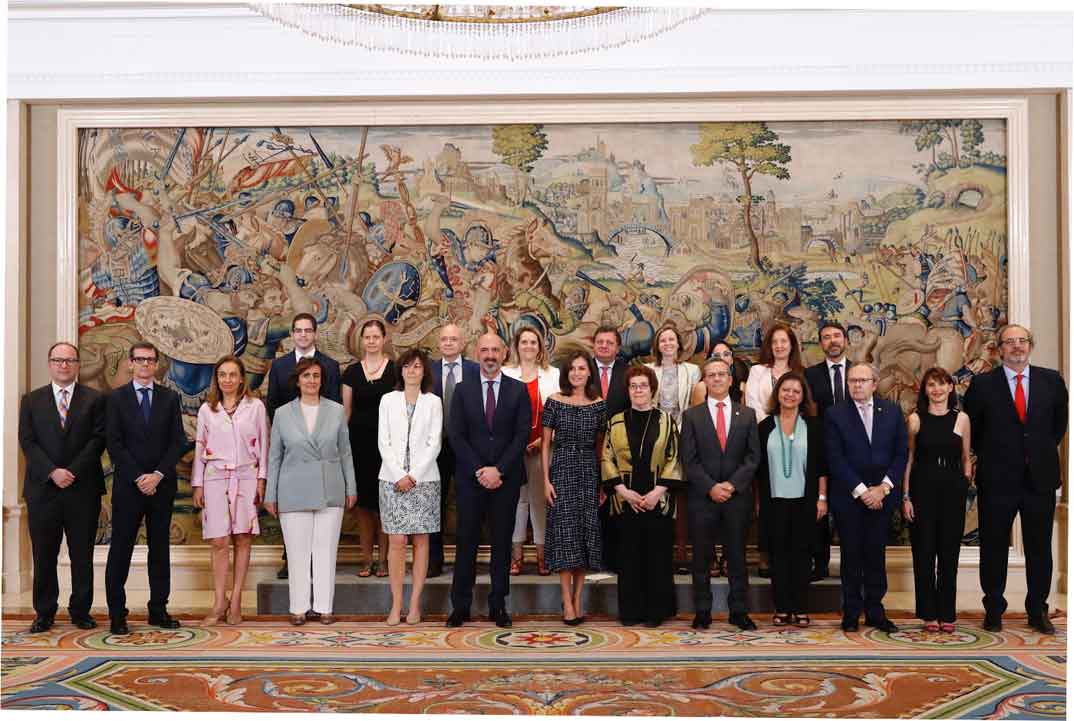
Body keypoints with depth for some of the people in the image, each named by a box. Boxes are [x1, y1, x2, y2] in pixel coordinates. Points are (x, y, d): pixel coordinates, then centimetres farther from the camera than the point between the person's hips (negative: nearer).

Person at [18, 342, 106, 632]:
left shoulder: (94, 399, 6)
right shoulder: (31, 400, 10)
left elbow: (98, 439, -2)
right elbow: (27, 442, 1)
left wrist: (73, 472, -13)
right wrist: (52, 472, -13)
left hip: (83, 488, -1)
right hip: (43, 489, 1)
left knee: (82, 554, 5)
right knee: (44, 556, 5)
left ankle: (81, 611, 14)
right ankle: (44, 613, 15)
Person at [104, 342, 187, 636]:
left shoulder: (170, 398, 8)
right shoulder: (116, 398, 2)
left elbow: (178, 441, 2)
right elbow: (114, 444, -4)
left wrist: (158, 475, -9)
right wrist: (138, 478, -12)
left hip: (162, 485, 2)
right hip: (127, 485, -2)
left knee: (160, 547, 7)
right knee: (121, 548, 0)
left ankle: (158, 610, 13)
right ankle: (117, 614, 5)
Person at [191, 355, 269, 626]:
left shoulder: (255, 406, 3)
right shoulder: (206, 409, 8)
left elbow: (263, 444, 4)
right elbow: (199, 447, 9)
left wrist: (261, 479, -2)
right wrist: (197, 484, 5)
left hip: (246, 478, -1)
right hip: (215, 479, 1)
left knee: (242, 540, 1)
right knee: (218, 541, -4)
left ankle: (235, 601, 8)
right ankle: (219, 602, 4)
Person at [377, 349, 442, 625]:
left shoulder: (433, 402, 6)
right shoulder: (388, 400, 8)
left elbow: (434, 444, 0)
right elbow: (383, 442, 3)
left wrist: (413, 475, -10)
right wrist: (398, 475, -8)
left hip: (423, 478, 0)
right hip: (393, 478, 0)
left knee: (421, 540, 2)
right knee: (396, 542, -3)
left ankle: (415, 603, 7)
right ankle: (396, 604, 0)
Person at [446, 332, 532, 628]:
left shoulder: (519, 390, 4)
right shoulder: (463, 391, 5)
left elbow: (522, 435, -3)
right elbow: (456, 436, 0)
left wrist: (499, 470, -11)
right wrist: (479, 471, -10)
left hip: (506, 478, 0)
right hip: (470, 479, 0)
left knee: (502, 543, 5)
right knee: (466, 542, 2)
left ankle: (498, 605, 13)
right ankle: (461, 606, 9)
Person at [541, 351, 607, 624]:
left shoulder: (599, 404, 6)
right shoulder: (554, 401, 0)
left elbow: (600, 445, 10)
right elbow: (545, 444, 2)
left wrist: (604, 481, 4)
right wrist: (546, 479, -5)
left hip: (590, 472, 2)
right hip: (562, 470, -2)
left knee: (586, 533, 3)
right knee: (565, 533, -4)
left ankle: (578, 600, 12)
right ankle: (568, 604, 0)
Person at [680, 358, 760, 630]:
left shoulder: (747, 414, 7)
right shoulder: (691, 416, 4)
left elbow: (753, 455, 2)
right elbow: (689, 459, -2)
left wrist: (732, 484, -10)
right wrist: (710, 487, -12)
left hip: (738, 495, 1)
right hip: (702, 496, -1)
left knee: (737, 556, 6)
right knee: (701, 557, 4)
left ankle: (738, 610, 14)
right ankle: (702, 611, 13)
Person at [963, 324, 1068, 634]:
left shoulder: (1052, 381, 3)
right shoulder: (982, 384, -3)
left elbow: (1060, 420, 18)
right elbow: (970, 425, 9)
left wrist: (1046, 450, 14)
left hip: (1040, 478, 2)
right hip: (997, 480, -2)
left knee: (1040, 549, 9)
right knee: (993, 548, 6)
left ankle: (1038, 612, 21)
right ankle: (993, 611, 19)